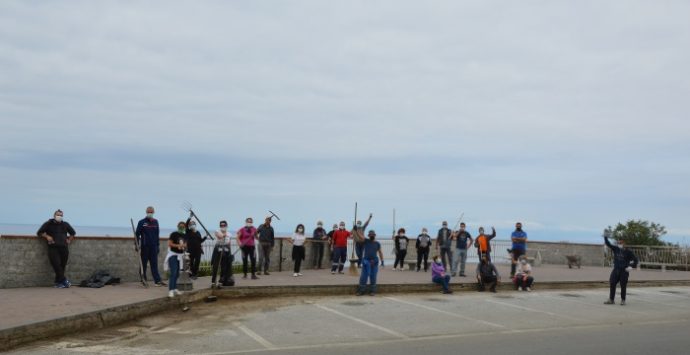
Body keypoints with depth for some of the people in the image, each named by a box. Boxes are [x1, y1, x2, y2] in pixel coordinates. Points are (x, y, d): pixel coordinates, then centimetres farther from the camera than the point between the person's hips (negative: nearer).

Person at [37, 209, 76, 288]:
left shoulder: (65, 224, 18)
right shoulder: (48, 224, 10)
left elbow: (73, 233, 29)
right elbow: (39, 233, 10)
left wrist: (69, 240, 13)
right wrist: (47, 236, -7)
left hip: (64, 248, 3)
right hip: (53, 247, -3)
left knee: (62, 265, -3)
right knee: (56, 264, -16)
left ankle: (58, 282, 8)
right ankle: (64, 280, -8)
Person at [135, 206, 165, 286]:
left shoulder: (155, 222, 11)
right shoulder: (142, 222, 0)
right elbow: (137, 234, -1)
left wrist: (158, 245, 13)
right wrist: (137, 244, -9)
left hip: (153, 247, 3)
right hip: (144, 246, -3)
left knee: (154, 264, 0)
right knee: (143, 263, 4)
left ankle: (157, 280, -4)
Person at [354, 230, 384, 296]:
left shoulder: (377, 243, 8)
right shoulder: (365, 241, 4)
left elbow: (380, 252, 9)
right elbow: (356, 239, -5)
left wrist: (382, 261, 1)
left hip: (374, 261, 1)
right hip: (366, 261, -1)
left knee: (373, 276, 6)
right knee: (364, 276, -1)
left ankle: (372, 291, 14)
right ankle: (361, 290, 4)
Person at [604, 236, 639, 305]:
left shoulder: (628, 252, -2)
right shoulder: (615, 249, 6)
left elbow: (635, 259, 1)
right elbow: (608, 244, 0)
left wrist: (632, 266, -10)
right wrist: (605, 237, -13)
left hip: (624, 271, -3)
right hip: (616, 270, 3)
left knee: (623, 286, 1)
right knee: (612, 284, -1)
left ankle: (623, 300, 13)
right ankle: (611, 300, 6)